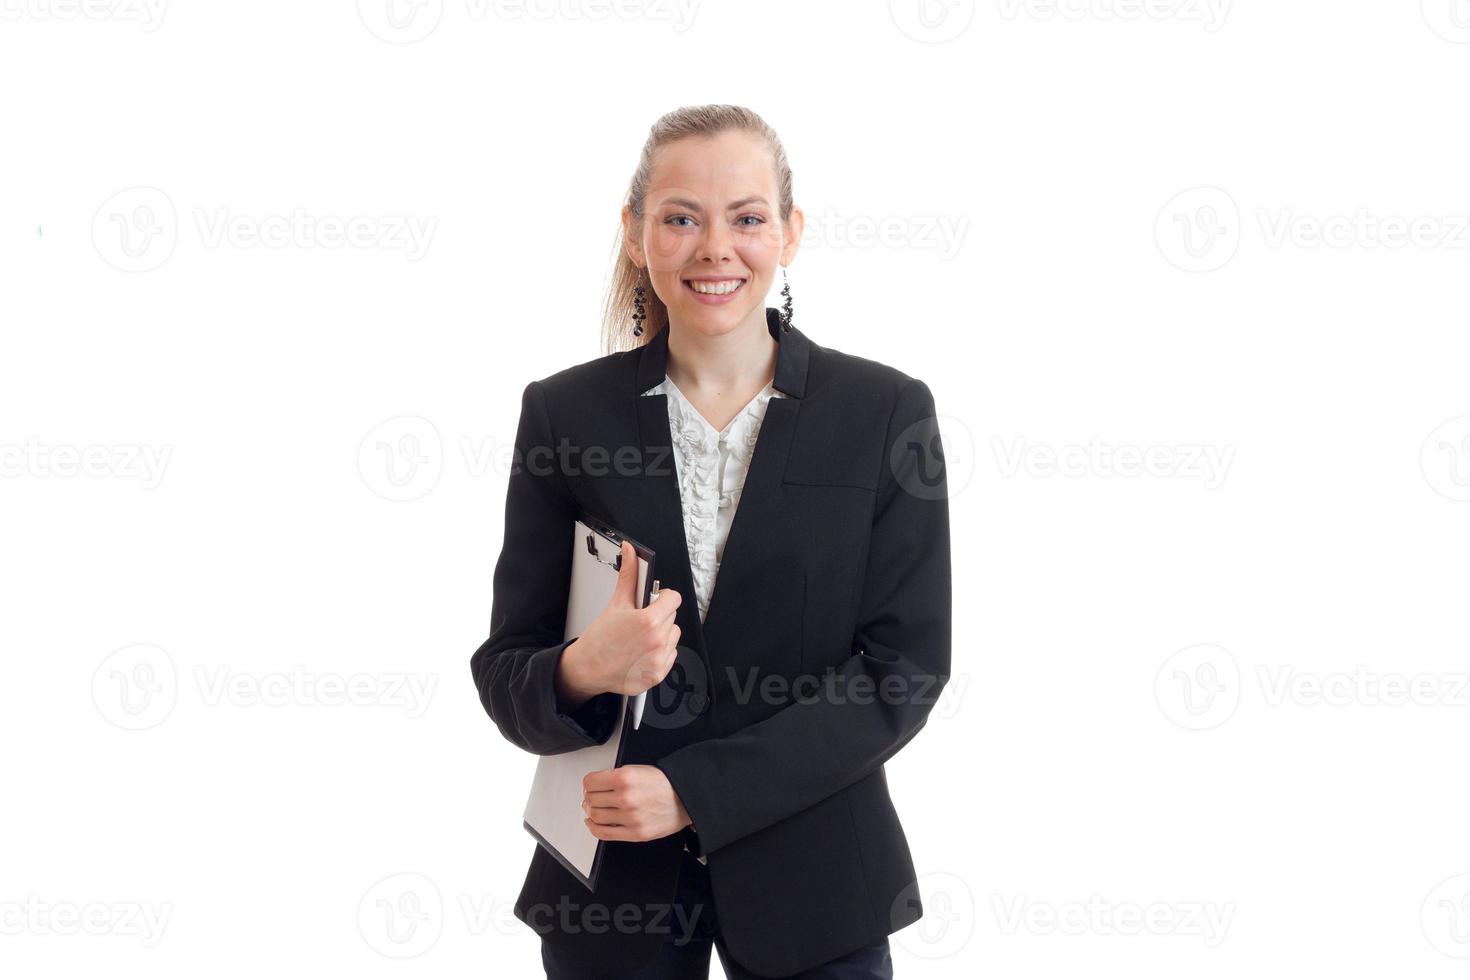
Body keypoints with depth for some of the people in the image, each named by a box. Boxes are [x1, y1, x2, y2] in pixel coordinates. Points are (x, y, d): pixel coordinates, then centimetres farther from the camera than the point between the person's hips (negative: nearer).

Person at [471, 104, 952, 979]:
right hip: (612, 883, 1)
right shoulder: (565, 413, -3)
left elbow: (905, 670, -9)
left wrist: (696, 790, -16)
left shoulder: (887, 411, -6)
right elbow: (506, 679, -2)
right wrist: (584, 672, -25)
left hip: (811, 883, -1)